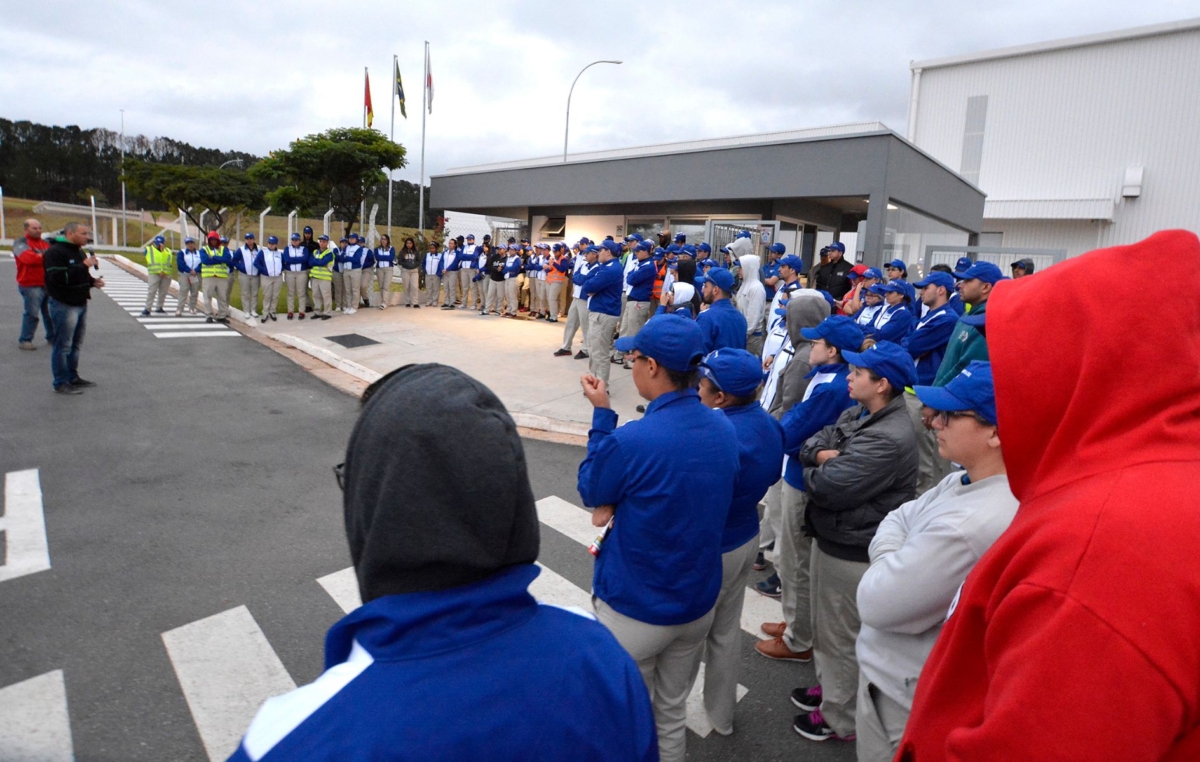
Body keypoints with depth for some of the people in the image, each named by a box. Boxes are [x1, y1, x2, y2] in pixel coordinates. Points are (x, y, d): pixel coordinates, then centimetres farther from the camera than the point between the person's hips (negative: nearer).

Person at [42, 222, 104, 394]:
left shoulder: (79, 251, 16)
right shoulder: (55, 251, -15)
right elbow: (57, 277, -26)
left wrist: (92, 281, 5)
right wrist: (83, 266, -26)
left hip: (81, 303, 9)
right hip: (63, 305, -9)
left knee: (76, 344, 16)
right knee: (63, 346, -3)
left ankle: (73, 377, 27)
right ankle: (61, 383, 4)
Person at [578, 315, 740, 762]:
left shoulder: (632, 440, -29)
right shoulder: (724, 430, -6)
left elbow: (591, 493, -9)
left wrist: (601, 414, -7)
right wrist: (619, 505, -6)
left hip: (636, 609, -6)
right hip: (699, 601, 6)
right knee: (672, 711, 25)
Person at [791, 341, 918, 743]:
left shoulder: (889, 439, -29)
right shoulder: (857, 414, 3)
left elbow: (827, 488, -31)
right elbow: (811, 442, 4)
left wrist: (813, 471, -9)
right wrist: (822, 455, -17)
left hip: (852, 552, -9)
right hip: (830, 538, 9)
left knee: (842, 635, 10)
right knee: (825, 624, 26)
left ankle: (840, 718, 31)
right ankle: (827, 685, 48)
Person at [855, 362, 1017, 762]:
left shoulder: (971, 525, -34)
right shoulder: (965, 481, -3)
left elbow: (876, 604, -28)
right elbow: (896, 520, 5)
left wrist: (888, 560, -10)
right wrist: (899, 561, -14)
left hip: (902, 690, -8)